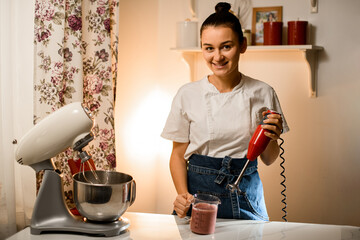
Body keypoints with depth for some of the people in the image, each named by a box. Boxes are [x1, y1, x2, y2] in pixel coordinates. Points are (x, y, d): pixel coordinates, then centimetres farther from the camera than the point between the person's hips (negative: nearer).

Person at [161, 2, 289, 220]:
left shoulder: (263, 93, -1)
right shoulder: (187, 95, -3)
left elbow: (268, 159, 8)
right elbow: (178, 155, 4)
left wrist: (273, 139, -13)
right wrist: (183, 194, -12)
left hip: (246, 198, 1)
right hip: (198, 192, -1)